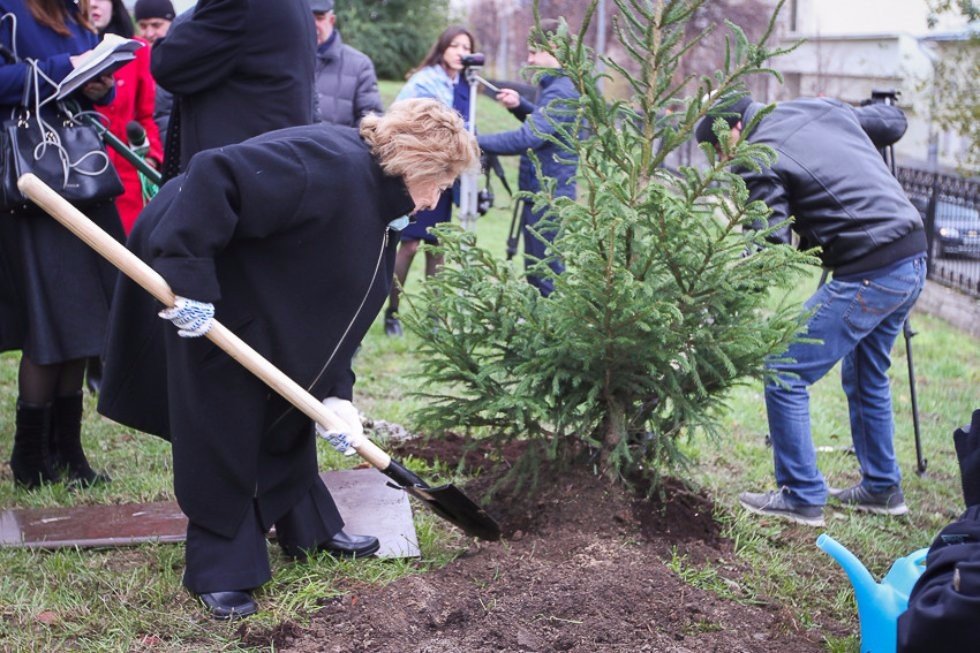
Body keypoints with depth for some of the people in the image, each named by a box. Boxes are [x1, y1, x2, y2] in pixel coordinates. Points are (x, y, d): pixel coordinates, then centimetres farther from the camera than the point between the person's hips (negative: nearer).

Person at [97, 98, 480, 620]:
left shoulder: (379, 208, 2)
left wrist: (335, 391, -7)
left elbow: (339, 309, 2)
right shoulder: (329, 166, -29)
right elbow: (213, 178, -37)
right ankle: (221, 570, 8)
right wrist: (189, 279, -38)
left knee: (289, 411, 17)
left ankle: (309, 528, 32)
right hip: (200, 295, -10)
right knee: (222, 425, -4)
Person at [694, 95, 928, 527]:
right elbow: (894, 122, 27)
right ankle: (881, 488, 35)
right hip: (913, 258, 9)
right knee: (866, 376, 25)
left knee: (785, 373, -2)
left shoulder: (761, 161, -10)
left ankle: (802, 498, 4)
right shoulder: (822, 107, 13)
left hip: (869, 272, -9)